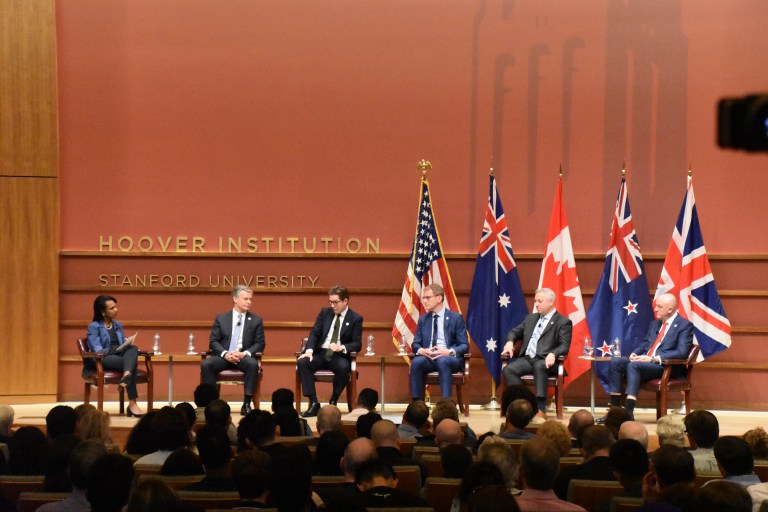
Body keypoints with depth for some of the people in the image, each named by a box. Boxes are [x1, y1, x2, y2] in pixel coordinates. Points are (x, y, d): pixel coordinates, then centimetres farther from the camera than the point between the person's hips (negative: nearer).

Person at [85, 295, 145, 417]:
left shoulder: (118, 326, 25)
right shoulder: (93, 327, 4)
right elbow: (98, 350, -9)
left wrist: (129, 345, -4)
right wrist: (116, 349, -23)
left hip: (120, 357, 5)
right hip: (103, 360, -5)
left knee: (133, 348, -32)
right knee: (131, 362, -35)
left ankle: (127, 375, -61)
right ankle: (132, 403, -48)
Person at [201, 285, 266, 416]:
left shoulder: (256, 320, 11)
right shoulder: (221, 318, 11)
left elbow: (260, 343, 5)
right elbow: (213, 341, 5)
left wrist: (245, 353, -14)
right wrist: (225, 354, -15)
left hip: (244, 357, -1)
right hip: (223, 356, 1)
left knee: (253, 364, -36)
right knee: (206, 364, -30)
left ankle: (246, 404, -29)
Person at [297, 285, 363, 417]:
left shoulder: (356, 319, 2)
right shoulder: (324, 312, 11)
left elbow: (357, 344, -3)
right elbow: (314, 333, 5)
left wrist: (341, 347, -24)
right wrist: (309, 350, -15)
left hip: (339, 356, -3)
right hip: (320, 353, 3)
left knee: (344, 367, -38)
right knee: (302, 362, -27)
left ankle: (333, 402, -16)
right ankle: (314, 404, -26)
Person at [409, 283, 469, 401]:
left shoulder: (455, 318, 6)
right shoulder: (423, 319, 18)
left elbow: (464, 345, 1)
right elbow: (415, 344, 15)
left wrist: (449, 352, -20)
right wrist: (421, 350, -10)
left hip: (449, 357, -3)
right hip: (428, 357, 3)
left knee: (442, 361, -39)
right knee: (416, 361, -32)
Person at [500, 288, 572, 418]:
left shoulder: (563, 322, 4)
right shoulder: (531, 318, 23)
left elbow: (564, 346, -7)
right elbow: (514, 332, 31)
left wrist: (553, 354, -29)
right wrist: (510, 342, 6)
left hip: (545, 362, -5)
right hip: (527, 359, 5)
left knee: (539, 366, -40)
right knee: (508, 370, -25)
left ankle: (541, 409, -41)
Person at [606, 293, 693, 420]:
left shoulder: (685, 325, -3)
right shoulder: (655, 324, 23)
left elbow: (681, 352, -15)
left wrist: (654, 359, -21)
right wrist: (635, 353, 2)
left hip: (667, 366, -8)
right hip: (645, 361, 8)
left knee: (634, 365, -33)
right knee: (615, 361, -14)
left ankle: (629, 412, -39)